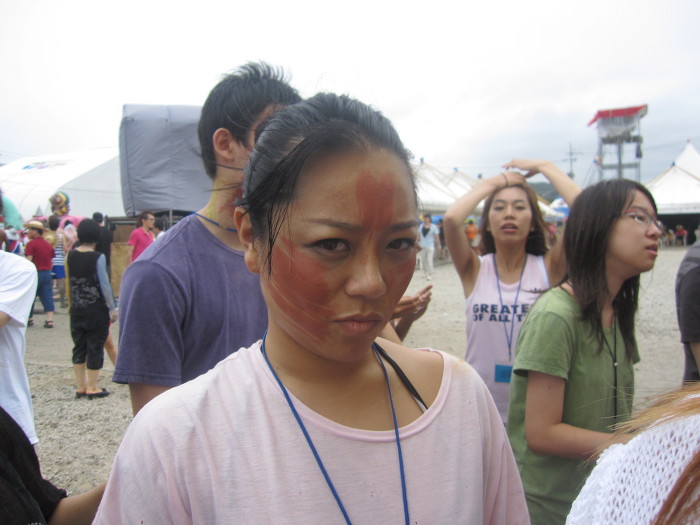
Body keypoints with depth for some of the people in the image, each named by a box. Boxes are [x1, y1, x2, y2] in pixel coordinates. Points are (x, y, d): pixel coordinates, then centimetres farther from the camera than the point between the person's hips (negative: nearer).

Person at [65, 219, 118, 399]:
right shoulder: (98, 257, -14)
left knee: (79, 346, 14)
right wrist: (112, 308, -7)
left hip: (76, 309, 5)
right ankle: (92, 388, 11)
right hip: (96, 310, -5)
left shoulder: (71, 255, 0)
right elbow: (104, 284, -13)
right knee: (95, 347, 5)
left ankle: (81, 386, 21)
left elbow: (69, 281, 7)